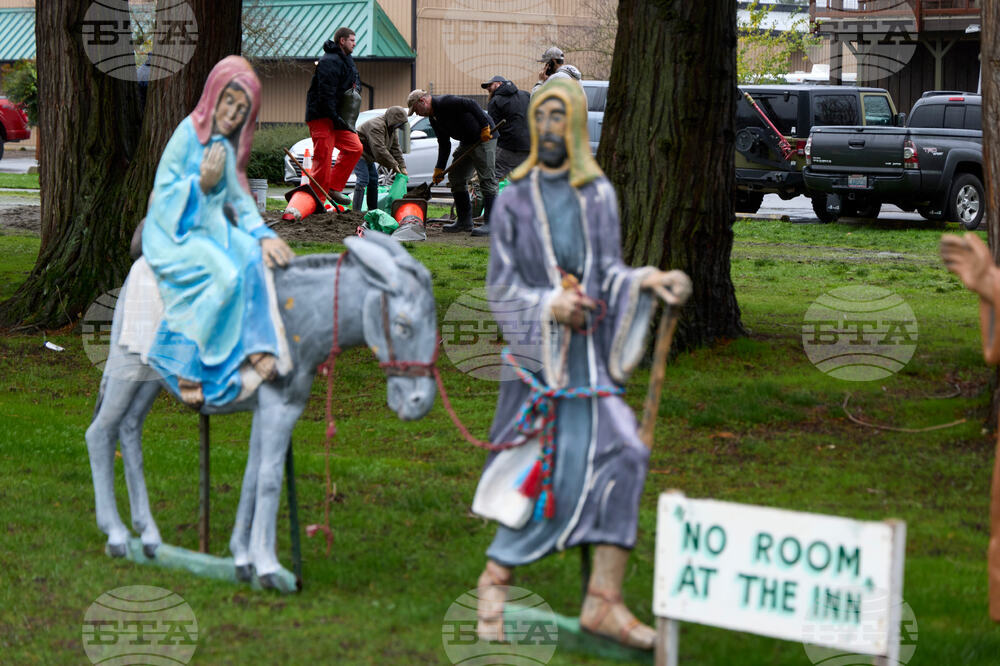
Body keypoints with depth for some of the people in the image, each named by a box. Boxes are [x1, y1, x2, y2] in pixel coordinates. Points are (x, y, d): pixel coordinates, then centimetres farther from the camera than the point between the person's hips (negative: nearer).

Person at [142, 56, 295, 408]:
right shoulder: (187, 134, -9)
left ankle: (256, 347, -27)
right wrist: (201, 183, -24)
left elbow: (240, 199, 10)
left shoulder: (228, 147, 12)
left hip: (212, 228, 7)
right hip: (174, 233, -6)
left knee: (252, 255, -24)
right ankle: (186, 365, -24)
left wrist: (263, 234, -7)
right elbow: (163, 195, -10)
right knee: (225, 275, -30)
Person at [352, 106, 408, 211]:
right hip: (358, 153, -11)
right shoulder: (377, 126, -29)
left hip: (367, 156, 11)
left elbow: (395, 148, 7)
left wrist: (402, 167, 0)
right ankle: (356, 211, -25)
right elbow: (379, 150, -34)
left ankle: (373, 210, 19)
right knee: (363, 179, -20)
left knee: (374, 179, 12)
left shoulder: (391, 128, 4)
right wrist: (393, 165, -27)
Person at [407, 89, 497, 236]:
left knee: (487, 180, -10)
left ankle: (491, 224, -11)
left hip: (484, 137, -11)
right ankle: (464, 221, 17)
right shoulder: (434, 118, 13)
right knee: (455, 178, 12)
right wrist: (439, 168, 11)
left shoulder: (445, 102, -18)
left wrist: (485, 126, -25)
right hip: (467, 141, 11)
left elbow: (471, 105, -24)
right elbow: (444, 145, 16)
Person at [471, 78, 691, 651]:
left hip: (590, 352, 3)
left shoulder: (599, 195, 11)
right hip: (537, 355, -3)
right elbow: (500, 288, 0)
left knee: (623, 455, -12)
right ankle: (495, 581, 12)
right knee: (558, 476, -7)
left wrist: (649, 281, -15)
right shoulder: (514, 200, 2)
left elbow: (609, 271, 5)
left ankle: (604, 599, -9)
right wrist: (549, 306, -18)